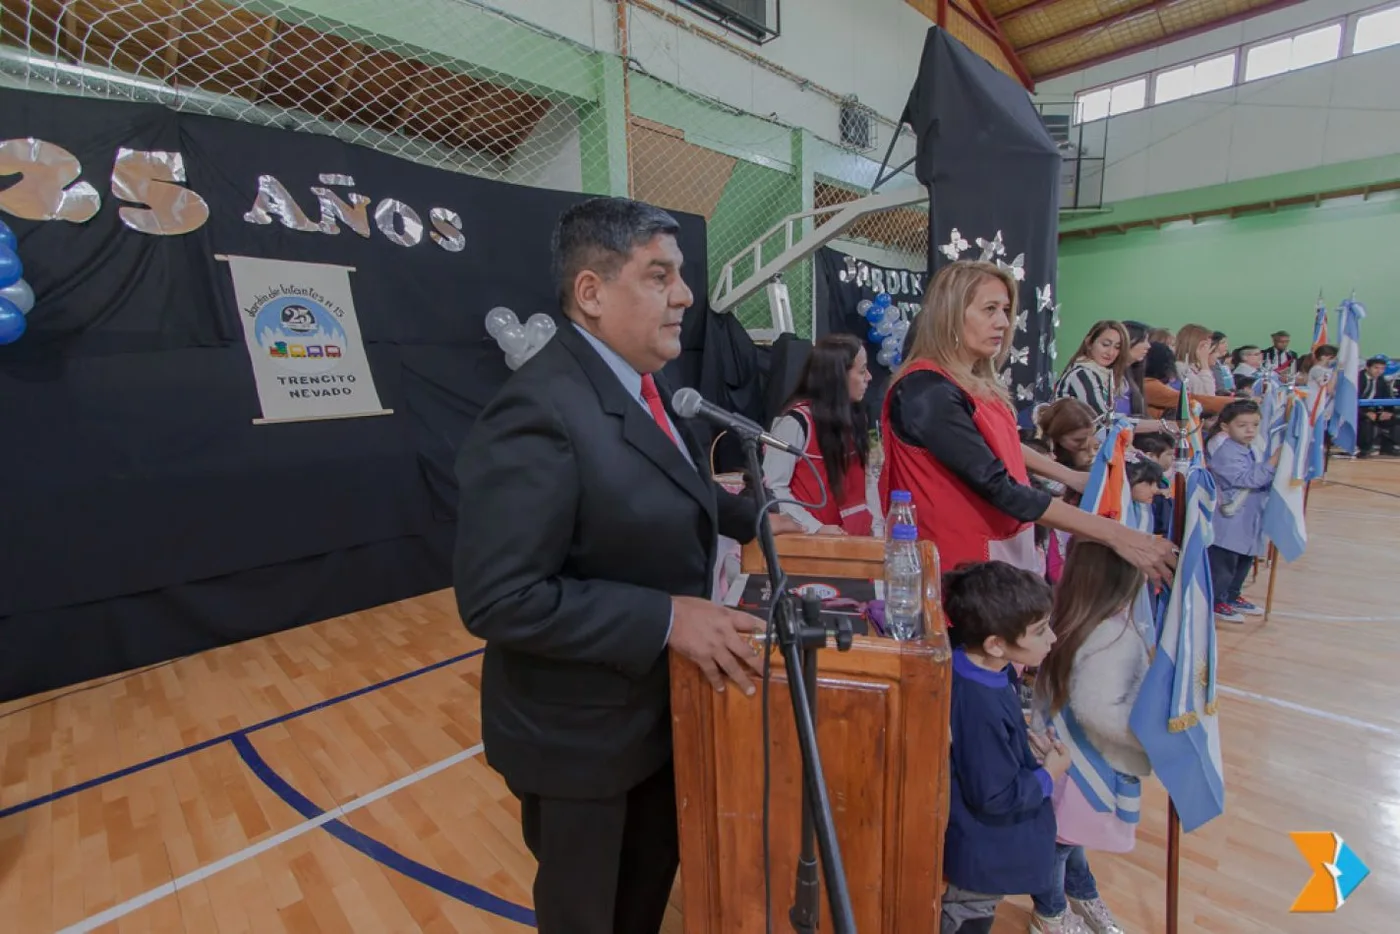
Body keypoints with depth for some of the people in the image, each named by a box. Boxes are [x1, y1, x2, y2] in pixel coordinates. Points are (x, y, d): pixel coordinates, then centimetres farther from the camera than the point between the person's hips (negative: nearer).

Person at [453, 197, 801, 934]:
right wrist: (668, 618, -30)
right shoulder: (540, 413, -29)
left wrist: (750, 517, 8)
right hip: (579, 734, -8)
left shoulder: (636, 383, 2)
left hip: (655, 709, 9)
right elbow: (499, 599, -31)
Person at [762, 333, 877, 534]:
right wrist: (815, 528, -21)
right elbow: (772, 487, -17)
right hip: (812, 539, -6)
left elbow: (858, 480, 10)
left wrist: (873, 519, -1)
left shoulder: (851, 415, 6)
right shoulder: (797, 420, -16)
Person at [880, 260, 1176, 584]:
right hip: (966, 559, -8)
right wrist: (1113, 534, -24)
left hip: (1005, 544, 9)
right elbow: (999, 488, -26)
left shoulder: (975, 381, 5)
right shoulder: (929, 393, -24)